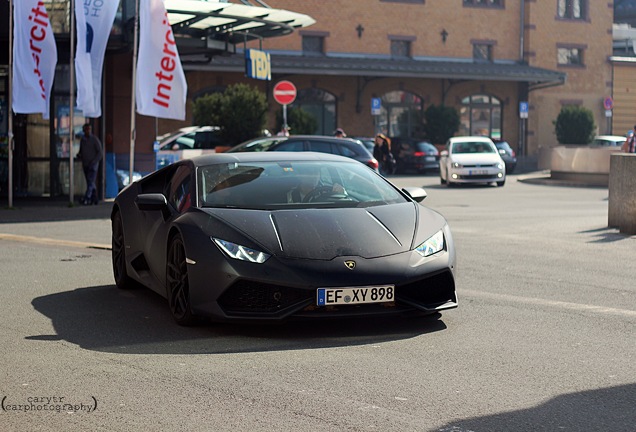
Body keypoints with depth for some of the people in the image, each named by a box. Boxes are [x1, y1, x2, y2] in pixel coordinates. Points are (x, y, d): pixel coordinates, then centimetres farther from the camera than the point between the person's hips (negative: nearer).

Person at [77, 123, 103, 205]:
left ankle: (86, 199, -22)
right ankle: (94, 199, 20)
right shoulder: (82, 140, 9)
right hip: (85, 165, 6)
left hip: (93, 165, -6)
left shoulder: (95, 139, -9)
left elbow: (100, 153, -12)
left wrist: (93, 162, -20)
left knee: (90, 182, -15)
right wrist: (79, 155, -6)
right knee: (91, 183, 11)